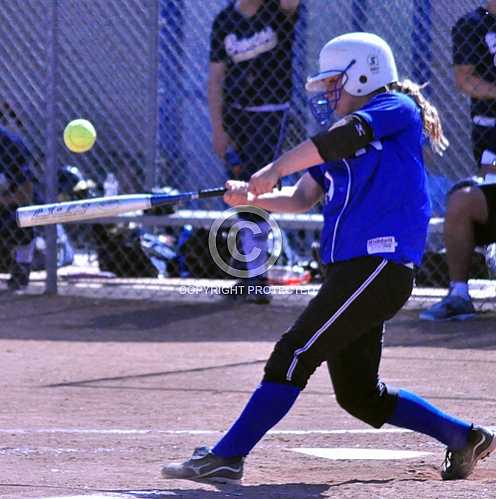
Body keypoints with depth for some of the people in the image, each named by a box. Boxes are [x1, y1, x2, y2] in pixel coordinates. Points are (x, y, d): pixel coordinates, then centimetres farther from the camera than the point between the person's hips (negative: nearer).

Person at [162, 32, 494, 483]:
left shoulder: (397, 108, -2)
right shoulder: (345, 142, 24)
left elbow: (339, 138, -19)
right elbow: (302, 198, 21)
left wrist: (275, 169, -21)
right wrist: (253, 198, 4)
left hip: (380, 263, -10)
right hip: (351, 268, 10)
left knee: (295, 354, -15)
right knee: (358, 395, 12)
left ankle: (226, 457, -17)